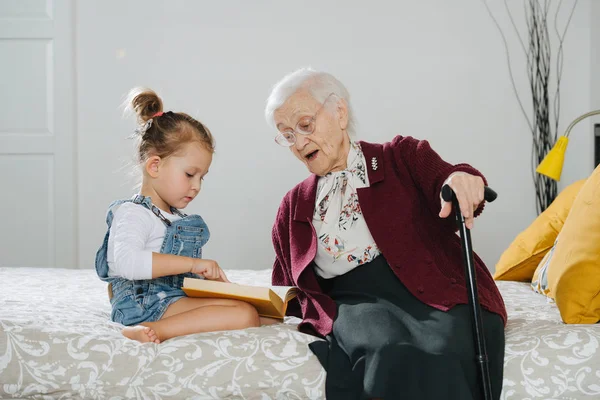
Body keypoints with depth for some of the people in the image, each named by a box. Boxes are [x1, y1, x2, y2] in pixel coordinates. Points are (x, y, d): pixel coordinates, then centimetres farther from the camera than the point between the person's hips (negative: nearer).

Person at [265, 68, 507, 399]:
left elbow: (443, 180, -5)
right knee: (393, 356, -36)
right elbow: (286, 292, 26)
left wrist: (462, 181, -29)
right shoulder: (294, 206, 24)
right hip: (357, 304, 1)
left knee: (444, 358, -36)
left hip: (435, 292, -1)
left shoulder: (403, 156, 15)